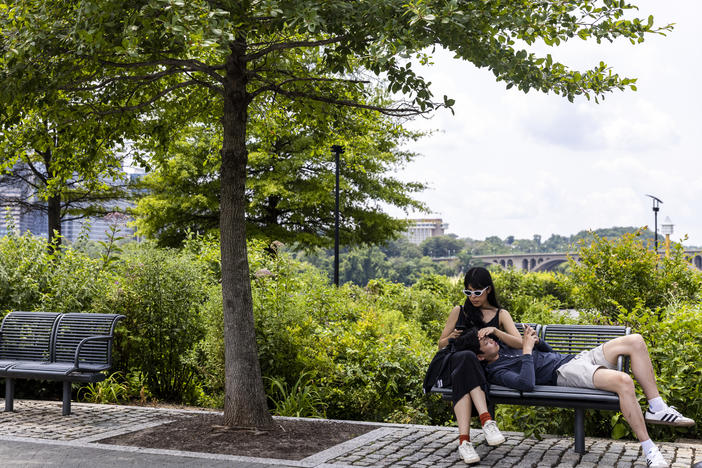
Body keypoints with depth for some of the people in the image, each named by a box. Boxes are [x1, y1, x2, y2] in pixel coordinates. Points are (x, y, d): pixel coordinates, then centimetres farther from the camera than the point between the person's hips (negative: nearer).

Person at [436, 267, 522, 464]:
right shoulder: (459, 312, 21)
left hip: (485, 370, 0)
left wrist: (494, 330, -16)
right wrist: (451, 337, 1)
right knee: (466, 357, -40)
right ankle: (486, 420, -53)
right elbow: (441, 344, 25)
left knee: (463, 380, -40)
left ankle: (464, 440, -53)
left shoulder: (500, 314, 17)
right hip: (455, 364, 0)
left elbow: (519, 343, 0)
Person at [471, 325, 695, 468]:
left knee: (635, 341, -7)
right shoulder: (497, 371, -5)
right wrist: (527, 351, -16)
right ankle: (649, 450, -24)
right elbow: (526, 383, -26)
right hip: (564, 372, -9)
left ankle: (657, 408, -4)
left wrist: (535, 340, 9)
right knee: (623, 381, -35)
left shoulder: (507, 346, 23)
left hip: (578, 358, 10)